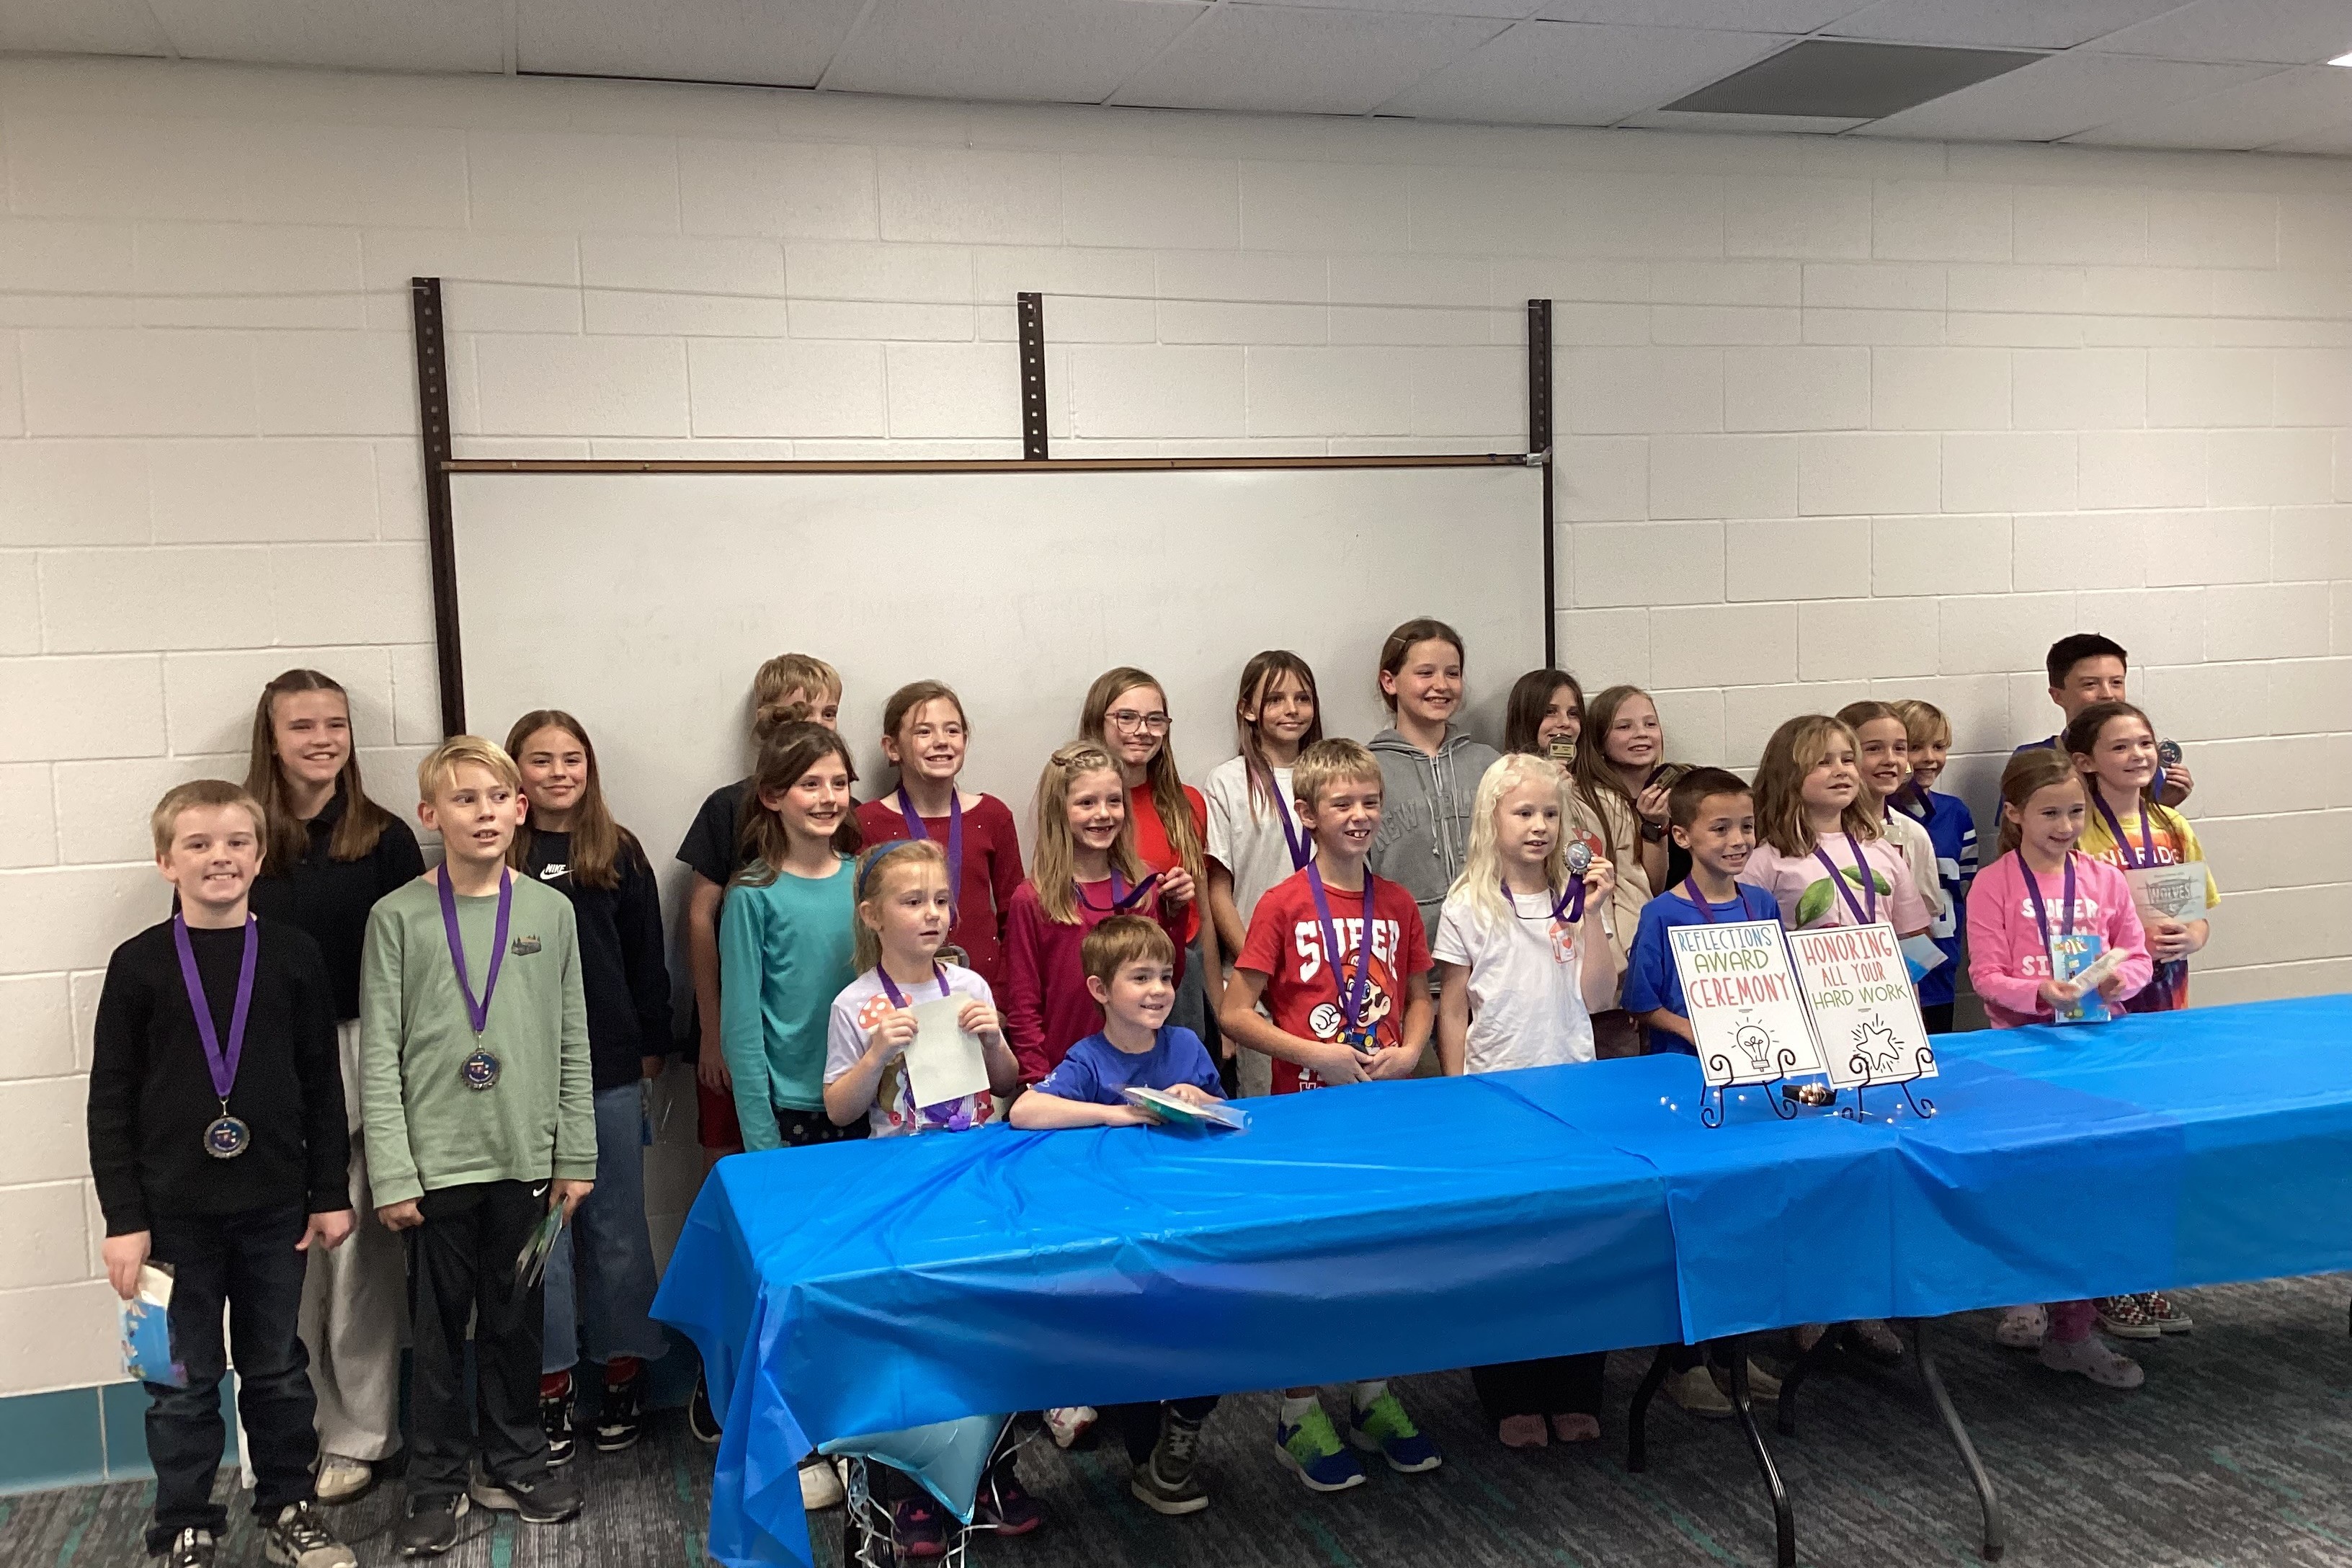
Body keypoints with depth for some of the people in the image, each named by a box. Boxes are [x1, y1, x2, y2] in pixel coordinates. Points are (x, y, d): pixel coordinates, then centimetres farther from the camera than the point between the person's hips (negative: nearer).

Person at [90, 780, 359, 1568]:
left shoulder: (293, 954, -2)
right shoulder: (139, 964, -4)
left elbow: (322, 1082, 3)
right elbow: (111, 1099, -2)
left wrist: (330, 1193, 3)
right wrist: (124, 1219, -5)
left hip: (274, 1207, 1)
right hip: (175, 1210, -1)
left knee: (278, 1370, 13)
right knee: (183, 1382, 9)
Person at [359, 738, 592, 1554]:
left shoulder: (550, 911, 3)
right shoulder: (398, 916, -4)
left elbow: (572, 1046, 6)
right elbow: (379, 1054, -5)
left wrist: (575, 1158, 4)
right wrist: (391, 1174, -9)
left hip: (525, 1160, 2)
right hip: (435, 1164, -2)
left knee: (516, 1323, 13)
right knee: (438, 1329, 8)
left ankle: (512, 1464, 30)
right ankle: (439, 1483, 23)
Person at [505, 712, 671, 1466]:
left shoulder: (620, 853, 4)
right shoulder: (497, 859, 0)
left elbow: (647, 958, 8)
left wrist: (653, 1045, 6)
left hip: (611, 1067, 1)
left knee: (616, 1222, 9)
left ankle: (624, 1369, 22)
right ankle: (551, 1383, 16)